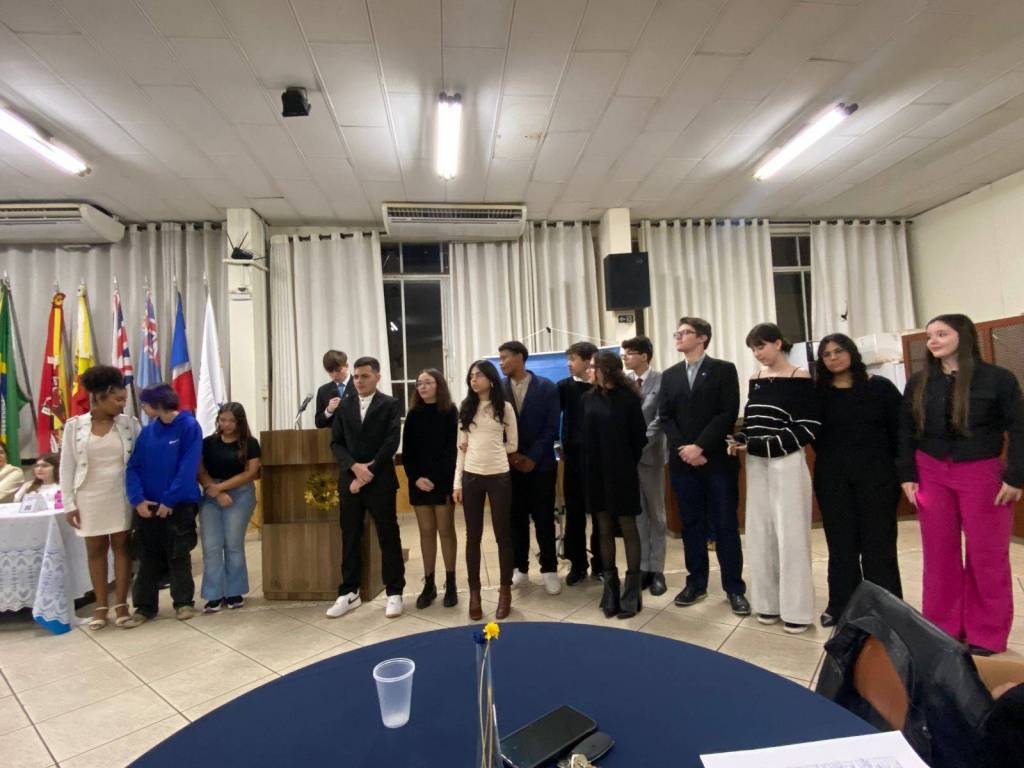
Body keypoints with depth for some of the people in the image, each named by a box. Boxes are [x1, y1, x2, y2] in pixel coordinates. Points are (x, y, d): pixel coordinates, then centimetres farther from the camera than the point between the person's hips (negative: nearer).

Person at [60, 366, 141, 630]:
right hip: (90, 498, 0)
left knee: (122, 547, 6)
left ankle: (121, 606, 16)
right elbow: (67, 467, 1)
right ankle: (101, 606, 23)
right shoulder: (74, 426, -3)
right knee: (95, 550, 10)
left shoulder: (130, 424, -3)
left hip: (122, 497, 0)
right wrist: (68, 503, -2)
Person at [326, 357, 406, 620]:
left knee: (389, 538, 3)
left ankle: (394, 593, 15)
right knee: (350, 539, 10)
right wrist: (354, 466, -12)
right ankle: (349, 593, 23)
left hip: (380, 481, -3)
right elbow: (336, 443, 5)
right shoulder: (344, 406, 10)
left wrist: (367, 474, -13)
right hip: (349, 480, 4)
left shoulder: (391, 405, -2)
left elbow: (391, 443, -10)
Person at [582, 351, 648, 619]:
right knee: (604, 529, 10)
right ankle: (610, 588, 22)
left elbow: (639, 436, -2)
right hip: (595, 473, 4)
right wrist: (588, 465, 3)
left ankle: (632, 592, 15)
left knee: (628, 528, 5)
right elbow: (585, 435, 8)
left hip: (621, 472, -4)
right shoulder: (588, 399, 5)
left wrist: (628, 464, 3)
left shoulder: (628, 398, -7)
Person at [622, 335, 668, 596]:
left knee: (655, 513, 9)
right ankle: (642, 567, 20)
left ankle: (656, 569, 18)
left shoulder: (662, 381, -6)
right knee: (636, 514, 9)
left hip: (650, 453, -3)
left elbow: (660, 419, -10)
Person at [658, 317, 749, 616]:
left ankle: (734, 588, 17)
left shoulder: (724, 370, 1)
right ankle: (696, 583, 22)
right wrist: (683, 449, -9)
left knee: (725, 525, 4)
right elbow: (665, 417, 6)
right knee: (691, 525, 10)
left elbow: (728, 414, -9)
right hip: (682, 461, 3)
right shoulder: (669, 375, 12)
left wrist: (700, 447, -16)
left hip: (718, 460, -3)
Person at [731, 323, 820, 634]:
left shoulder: (800, 378, -7)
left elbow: (808, 427, -11)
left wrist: (765, 445, -17)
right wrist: (739, 441, -6)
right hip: (756, 464, 6)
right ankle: (769, 602, 22)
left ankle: (796, 609, 14)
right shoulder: (756, 379, 10)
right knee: (760, 532, 9)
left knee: (790, 533, 1)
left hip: (786, 463, -6)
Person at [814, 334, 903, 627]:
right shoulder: (818, 392, 1)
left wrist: (899, 468, -3)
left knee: (878, 543, 6)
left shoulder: (880, 387, 0)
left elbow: (900, 429, 0)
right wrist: (830, 459, -5)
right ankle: (841, 606, 21)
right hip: (832, 477, 1)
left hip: (876, 475, -1)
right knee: (841, 543, 10)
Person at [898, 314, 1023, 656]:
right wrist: (908, 475, 2)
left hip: (982, 473, -3)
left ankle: (986, 636, 20)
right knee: (939, 554, 9)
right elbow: (905, 431, 7)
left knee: (987, 555, 6)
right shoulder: (918, 382, 5)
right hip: (931, 474, 3)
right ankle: (943, 630, 22)